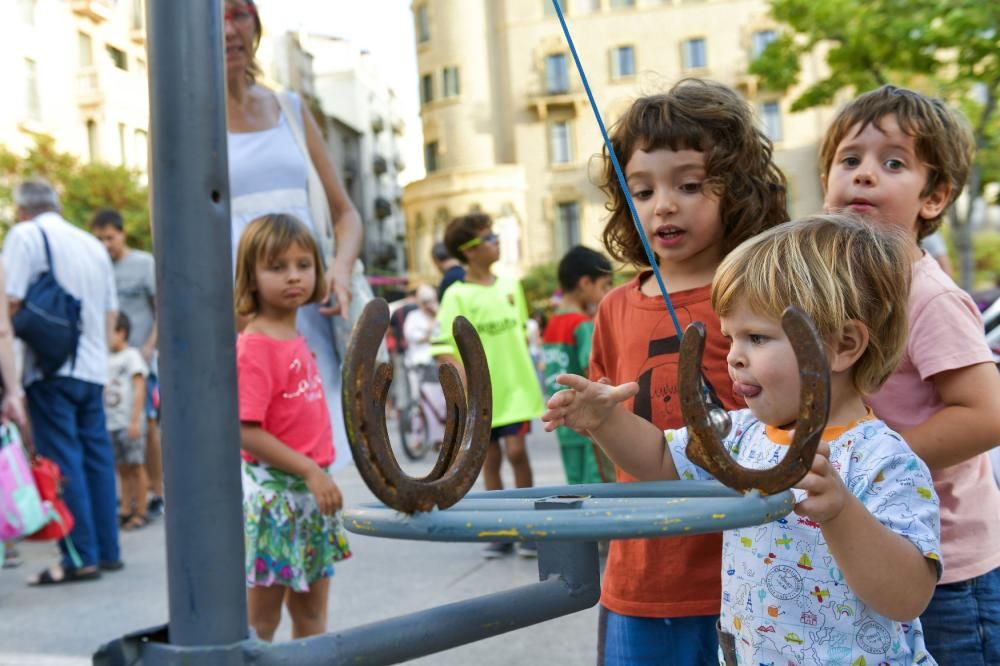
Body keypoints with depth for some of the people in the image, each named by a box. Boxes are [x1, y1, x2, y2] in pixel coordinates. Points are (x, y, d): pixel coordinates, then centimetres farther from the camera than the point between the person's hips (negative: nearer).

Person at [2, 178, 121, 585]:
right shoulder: (92, 244, 17)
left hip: (52, 367, -7)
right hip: (93, 368, 7)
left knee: (62, 460, -5)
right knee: (96, 456, 11)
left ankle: (81, 557, -6)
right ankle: (107, 550, 15)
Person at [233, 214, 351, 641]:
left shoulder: (298, 340, 8)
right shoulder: (253, 347, -16)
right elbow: (246, 433, -21)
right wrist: (310, 470, -22)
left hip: (311, 491, 8)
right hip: (273, 492, -8)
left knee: (312, 615, 16)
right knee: (261, 621, 4)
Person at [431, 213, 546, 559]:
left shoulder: (511, 286, 5)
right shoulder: (457, 295, -8)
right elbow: (442, 348, -14)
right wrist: (466, 378, -24)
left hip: (516, 385, 2)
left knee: (516, 450, -8)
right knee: (490, 459, 6)